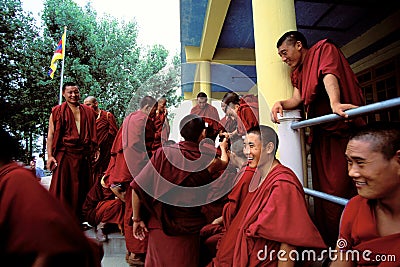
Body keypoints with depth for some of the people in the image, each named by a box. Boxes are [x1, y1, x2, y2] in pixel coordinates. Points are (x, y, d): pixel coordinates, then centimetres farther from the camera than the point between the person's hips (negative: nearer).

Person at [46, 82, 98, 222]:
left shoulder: (87, 111, 14)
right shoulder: (57, 111, 5)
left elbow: (92, 133, 16)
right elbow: (51, 134, 0)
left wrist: (95, 149, 7)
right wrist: (50, 156, -7)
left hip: (83, 155, 3)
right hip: (64, 154, -3)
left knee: (81, 187, 8)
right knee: (62, 186, -1)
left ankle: (78, 218, 20)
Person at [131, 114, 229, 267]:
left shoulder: (163, 153, -15)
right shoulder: (208, 161, -13)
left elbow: (138, 187, -15)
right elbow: (224, 162, 11)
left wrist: (137, 219, -1)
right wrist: (223, 147, 32)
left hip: (158, 226, 1)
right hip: (187, 231, -1)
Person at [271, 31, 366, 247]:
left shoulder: (324, 49, 1)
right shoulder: (297, 71, 21)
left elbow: (329, 76, -20)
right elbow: (297, 98, 9)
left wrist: (335, 103, -37)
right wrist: (280, 103, -12)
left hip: (341, 128, -7)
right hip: (320, 133, 8)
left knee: (339, 187, -10)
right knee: (322, 187, 9)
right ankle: (326, 241, 20)